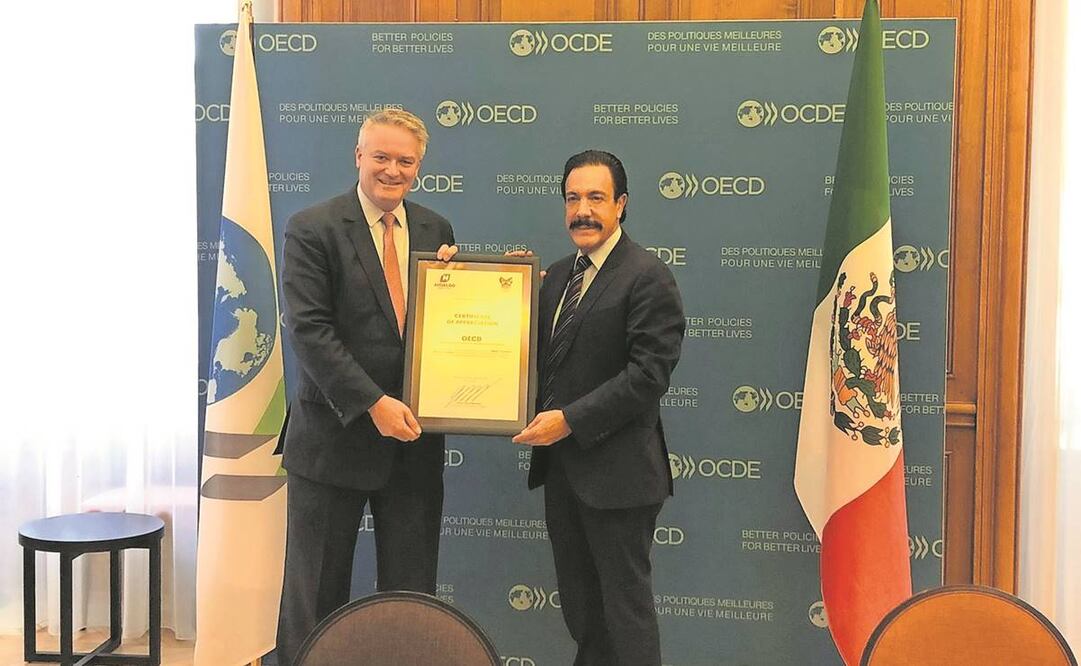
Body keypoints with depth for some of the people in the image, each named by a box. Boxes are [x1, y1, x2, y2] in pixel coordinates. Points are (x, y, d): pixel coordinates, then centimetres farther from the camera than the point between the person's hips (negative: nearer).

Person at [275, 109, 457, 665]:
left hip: (414, 438, 4)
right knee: (314, 596, 10)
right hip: (333, 437, -4)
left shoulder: (435, 231, 8)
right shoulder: (311, 229, -6)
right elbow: (308, 331, -14)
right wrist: (374, 404, -21)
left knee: (412, 593, 13)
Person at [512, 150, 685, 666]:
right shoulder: (557, 276, 13)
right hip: (561, 467, 8)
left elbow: (649, 374, -20)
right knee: (579, 604, 18)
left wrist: (571, 419, -21)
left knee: (625, 605, 5)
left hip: (616, 469, -8)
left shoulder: (648, 277, -12)